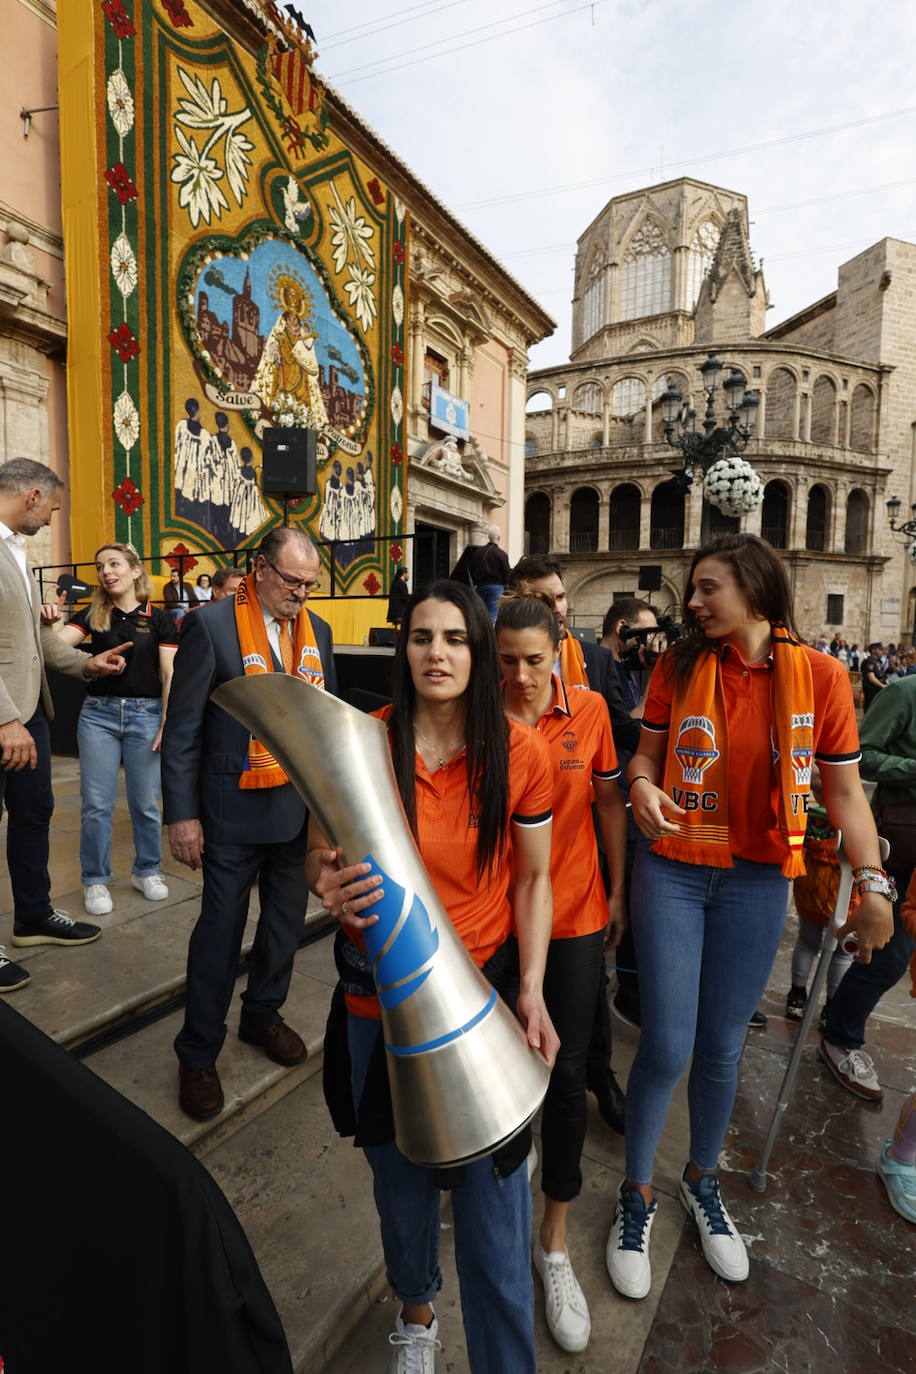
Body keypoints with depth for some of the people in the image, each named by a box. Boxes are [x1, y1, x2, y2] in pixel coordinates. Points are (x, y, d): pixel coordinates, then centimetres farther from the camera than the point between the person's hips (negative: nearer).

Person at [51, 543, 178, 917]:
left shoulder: (159, 619, 0)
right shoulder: (92, 615, 5)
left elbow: (169, 676, -3)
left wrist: (168, 724, -9)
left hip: (145, 714, -1)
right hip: (98, 713, 2)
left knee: (145, 802, 8)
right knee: (96, 803, 5)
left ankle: (147, 870, 26)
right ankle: (95, 879, 21)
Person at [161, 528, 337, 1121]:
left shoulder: (317, 631, 4)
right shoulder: (212, 625, -11)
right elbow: (182, 729, -10)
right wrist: (182, 814, -11)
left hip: (300, 805, 5)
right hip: (236, 809, -5)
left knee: (286, 920, 17)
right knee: (221, 928, 7)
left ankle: (263, 1014, 42)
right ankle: (199, 1054, 28)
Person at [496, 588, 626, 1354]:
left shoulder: (589, 711, -7)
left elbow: (609, 802, 3)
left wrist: (619, 893, 7)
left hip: (575, 914, 1)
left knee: (567, 1072, 9)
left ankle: (555, 1243, 31)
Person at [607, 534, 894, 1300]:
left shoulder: (819, 675, -5)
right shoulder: (680, 666, -3)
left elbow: (844, 789, 0)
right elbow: (647, 752, 4)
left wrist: (874, 883, -4)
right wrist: (643, 786, -17)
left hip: (757, 881, 1)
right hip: (673, 871, 0)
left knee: (721, 1046, 15)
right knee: (666, 1047, 2)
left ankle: (702, 1181, 44)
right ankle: (637, 1194, 30)